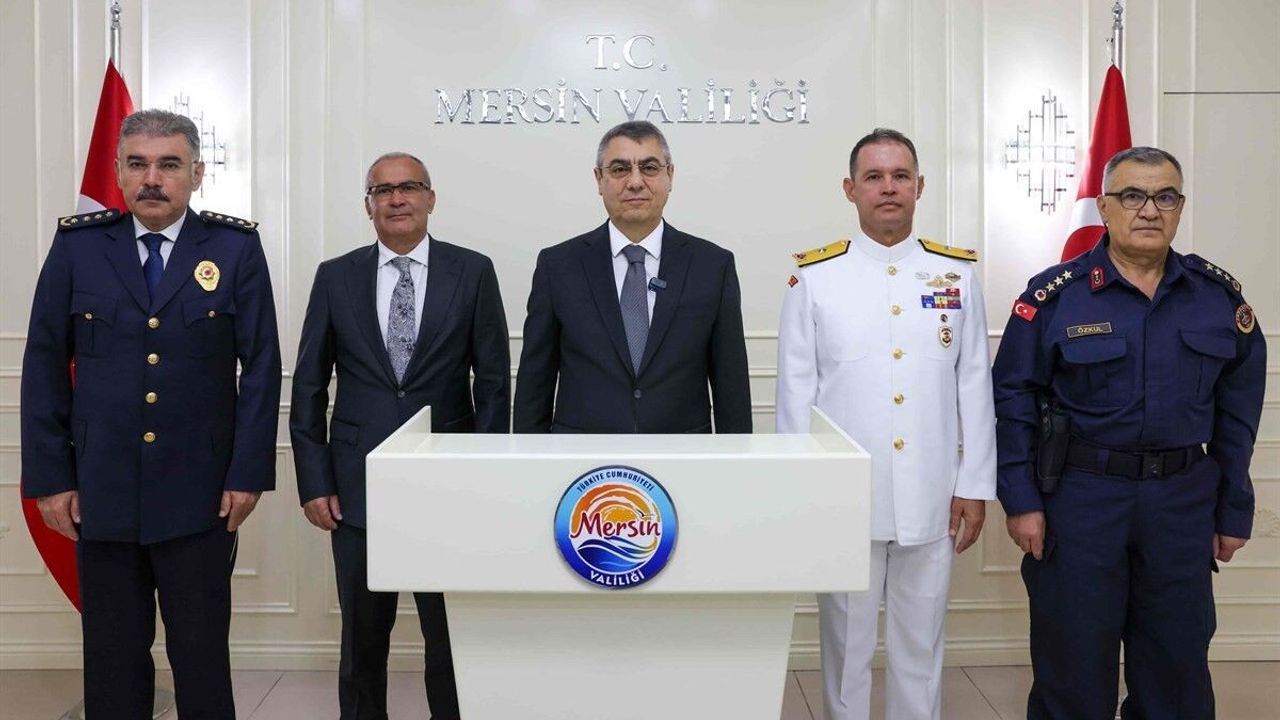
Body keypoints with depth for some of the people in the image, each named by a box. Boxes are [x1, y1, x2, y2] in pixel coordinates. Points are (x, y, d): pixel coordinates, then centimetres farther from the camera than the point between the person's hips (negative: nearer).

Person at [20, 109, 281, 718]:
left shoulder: (237, 247, -1)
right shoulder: (78, 245, 3)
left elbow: (261, 366, -2)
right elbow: (44, 365, 4)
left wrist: (249, 473, -6)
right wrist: (49, 477, 0)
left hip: (199, 492, -1)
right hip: (100, 490, 2)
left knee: (202, 655, 7)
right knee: (112, 657, 11)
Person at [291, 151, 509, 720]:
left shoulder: (473, 272, 1)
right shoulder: (335, 277, 5)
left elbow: (493, 381, 0)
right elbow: (309, 387, 6)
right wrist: (314, 482, 0)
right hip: (358, 486, 2)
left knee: (453, 636, 7)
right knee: (362, 637, 12)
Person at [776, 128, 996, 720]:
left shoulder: (957, 274, 6)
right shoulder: (814, 276, 0)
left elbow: (974, 385, 6)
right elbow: (795, 392, 0)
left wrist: (975, 485, 3)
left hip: (932, 500, 2)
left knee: (920, 645, 12)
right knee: (845, 643, 10)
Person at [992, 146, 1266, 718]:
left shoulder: (1219, 297, 3)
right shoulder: (1055, 294, -6)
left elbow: (1238, 413, 8)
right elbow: (1013, 401, -5)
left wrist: (1235, 511, 8)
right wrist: (1021, 501, -9)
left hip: (1183, 504, 3)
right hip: (1079, 498, -3)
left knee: (1178, 662, 14)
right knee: (1074, 668, 8)